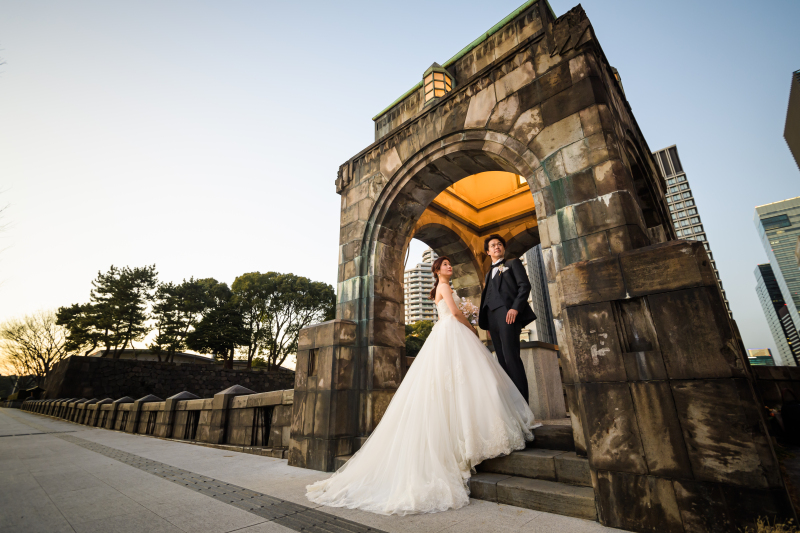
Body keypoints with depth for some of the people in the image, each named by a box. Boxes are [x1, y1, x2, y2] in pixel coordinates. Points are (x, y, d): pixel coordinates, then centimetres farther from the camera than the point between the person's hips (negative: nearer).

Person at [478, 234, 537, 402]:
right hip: (492, 317, 6)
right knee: (502, 360, 2)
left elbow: (525, 285, -1)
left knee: (511, 357, -14)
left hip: (507, 313, -6)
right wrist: (487, 322, 13)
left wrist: (515, 308, -16)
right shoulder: (489, 274, 30)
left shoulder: (513, 263, 13)